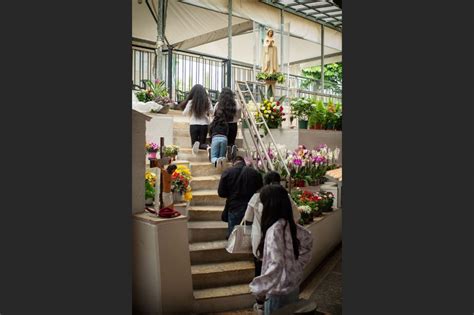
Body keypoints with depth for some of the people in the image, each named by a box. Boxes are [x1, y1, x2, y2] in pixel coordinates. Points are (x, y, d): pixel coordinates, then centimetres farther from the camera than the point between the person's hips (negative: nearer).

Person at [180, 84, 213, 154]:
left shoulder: (190, 102, -9)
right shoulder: (207, 101, -6)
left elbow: (184, 113, 2)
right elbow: (211, 112, 3)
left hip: (194, 125, -1)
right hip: (205, 124, 1)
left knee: (194, 143, 12)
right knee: (202, 143, 12)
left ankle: (196, 144, -25)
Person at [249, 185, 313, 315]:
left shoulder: (274, 230, -27)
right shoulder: (291, 224, -4)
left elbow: (276, 266, -31)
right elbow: (308, 239, 13)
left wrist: (259, 288, -20)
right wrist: (298, 264, 17)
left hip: (279, 290, -7)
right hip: (293, 284, 7)